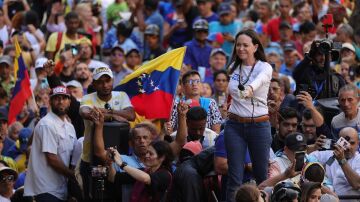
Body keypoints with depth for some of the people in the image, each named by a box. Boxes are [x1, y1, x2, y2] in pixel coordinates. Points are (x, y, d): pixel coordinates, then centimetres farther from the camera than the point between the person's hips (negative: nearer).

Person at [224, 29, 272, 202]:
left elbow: (259, 80, -34)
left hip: (259, 125, -3)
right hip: (234, 125, 3)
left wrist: (250, 89, -53)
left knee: (262, 175, 4)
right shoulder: (233, 67, 6)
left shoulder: (265, 67, -9)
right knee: (235, 177, -1)